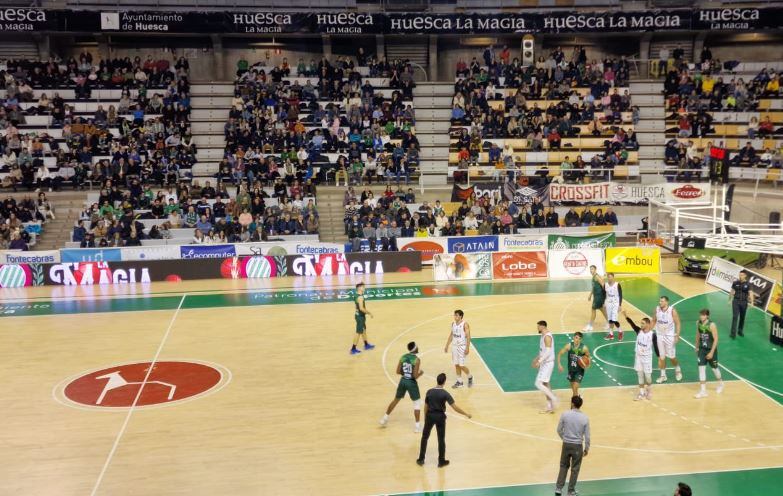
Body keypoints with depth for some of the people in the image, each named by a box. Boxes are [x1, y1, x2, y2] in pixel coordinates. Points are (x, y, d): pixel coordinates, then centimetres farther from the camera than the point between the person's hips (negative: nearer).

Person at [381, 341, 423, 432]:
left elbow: (398, 372, 2)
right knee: (417, 403, 9)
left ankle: (385, 418, 32)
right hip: (411, 382, -5)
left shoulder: (403, 357, 1)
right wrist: (421, 373, 1)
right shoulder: (417, 359, -16)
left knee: (396, 399, 23)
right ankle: (417, 426, 6)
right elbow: (415, 376, -19)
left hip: (403, 381, 5)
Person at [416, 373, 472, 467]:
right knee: (441, 439, 10)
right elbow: (455, 407, -16)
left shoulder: (429, 392, -4)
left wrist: (425, 418, 16)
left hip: (430, 415, 2)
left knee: (424, 437, 16)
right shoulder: (445, 393, -13)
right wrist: (466, 414, -7)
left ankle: (421, 459, 19)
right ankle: (441, 461, 18)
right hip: (440, 416, -2)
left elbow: (426, 407, 2)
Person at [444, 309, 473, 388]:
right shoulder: (453, 324, 5)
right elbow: (451, 335, 14)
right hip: (454, 346, 6)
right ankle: (459, 382, 19)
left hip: (462, 347, -6)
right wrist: (447, 346, 14)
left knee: (461, 365, -7)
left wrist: (467, 348, -20)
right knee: (456, 365, 9)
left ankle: (470, 377, 19)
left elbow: (468, 337, -15)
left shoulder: (465, 325, -14)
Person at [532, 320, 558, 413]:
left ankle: (554, 398, -5)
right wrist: (537, 358, 25)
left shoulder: (547, 336, -20)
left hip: (547, 363, -10)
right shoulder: (544, 335, 12)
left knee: (538, 384, -12)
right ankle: (550, 407, 18)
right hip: (545, 363, 10)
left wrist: (539, 361, -29)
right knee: (545, 384, 13)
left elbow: (548, 351, -27)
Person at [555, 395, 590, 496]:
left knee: (564, 466, 20)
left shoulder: (565, 414, -10)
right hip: (578, 446, -1)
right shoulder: (585, 418, -10)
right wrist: (586, 448, 8)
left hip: (566, 444, 1)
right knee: (575, 469, 14)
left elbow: (559, 430, -1)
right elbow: (587, 436, -5)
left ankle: (558, 488, 18)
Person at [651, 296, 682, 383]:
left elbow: (677, 323, -11)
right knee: (661, 357, 6)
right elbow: (654, 321, 10)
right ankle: (663, 375, 16)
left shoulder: (672, 311, -16)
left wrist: (677, 336, -15)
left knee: (671, 356, 5)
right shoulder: (657, 309, -4)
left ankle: (678, 370, 33)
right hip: (659, 336, 4)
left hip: (669, 336, -3)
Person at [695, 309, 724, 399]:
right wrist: (697, 347, 16)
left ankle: (720, 384, 41)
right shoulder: (698, 323, -4)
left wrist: (712, 352, -19)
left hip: (711, 350, -4)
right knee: (701, 368, -2)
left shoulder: (712, 325, -21)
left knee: (714, 368, 13)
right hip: (702, 349, 4)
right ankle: (703, 391, 1)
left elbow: (716, 339, -18)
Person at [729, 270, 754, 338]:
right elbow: (732, 292, 9)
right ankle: (733, 333, -10)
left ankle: (740, 331, 31)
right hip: (736, 301, -1)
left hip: (744, 302, 1)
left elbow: (750, 293, -10)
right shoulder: (735, 283, -3)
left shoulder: (748, 284, -5)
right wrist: (729, 300, 15)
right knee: (735, 317, -9)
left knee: (742, 317, 14)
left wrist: (752, 302, -22)